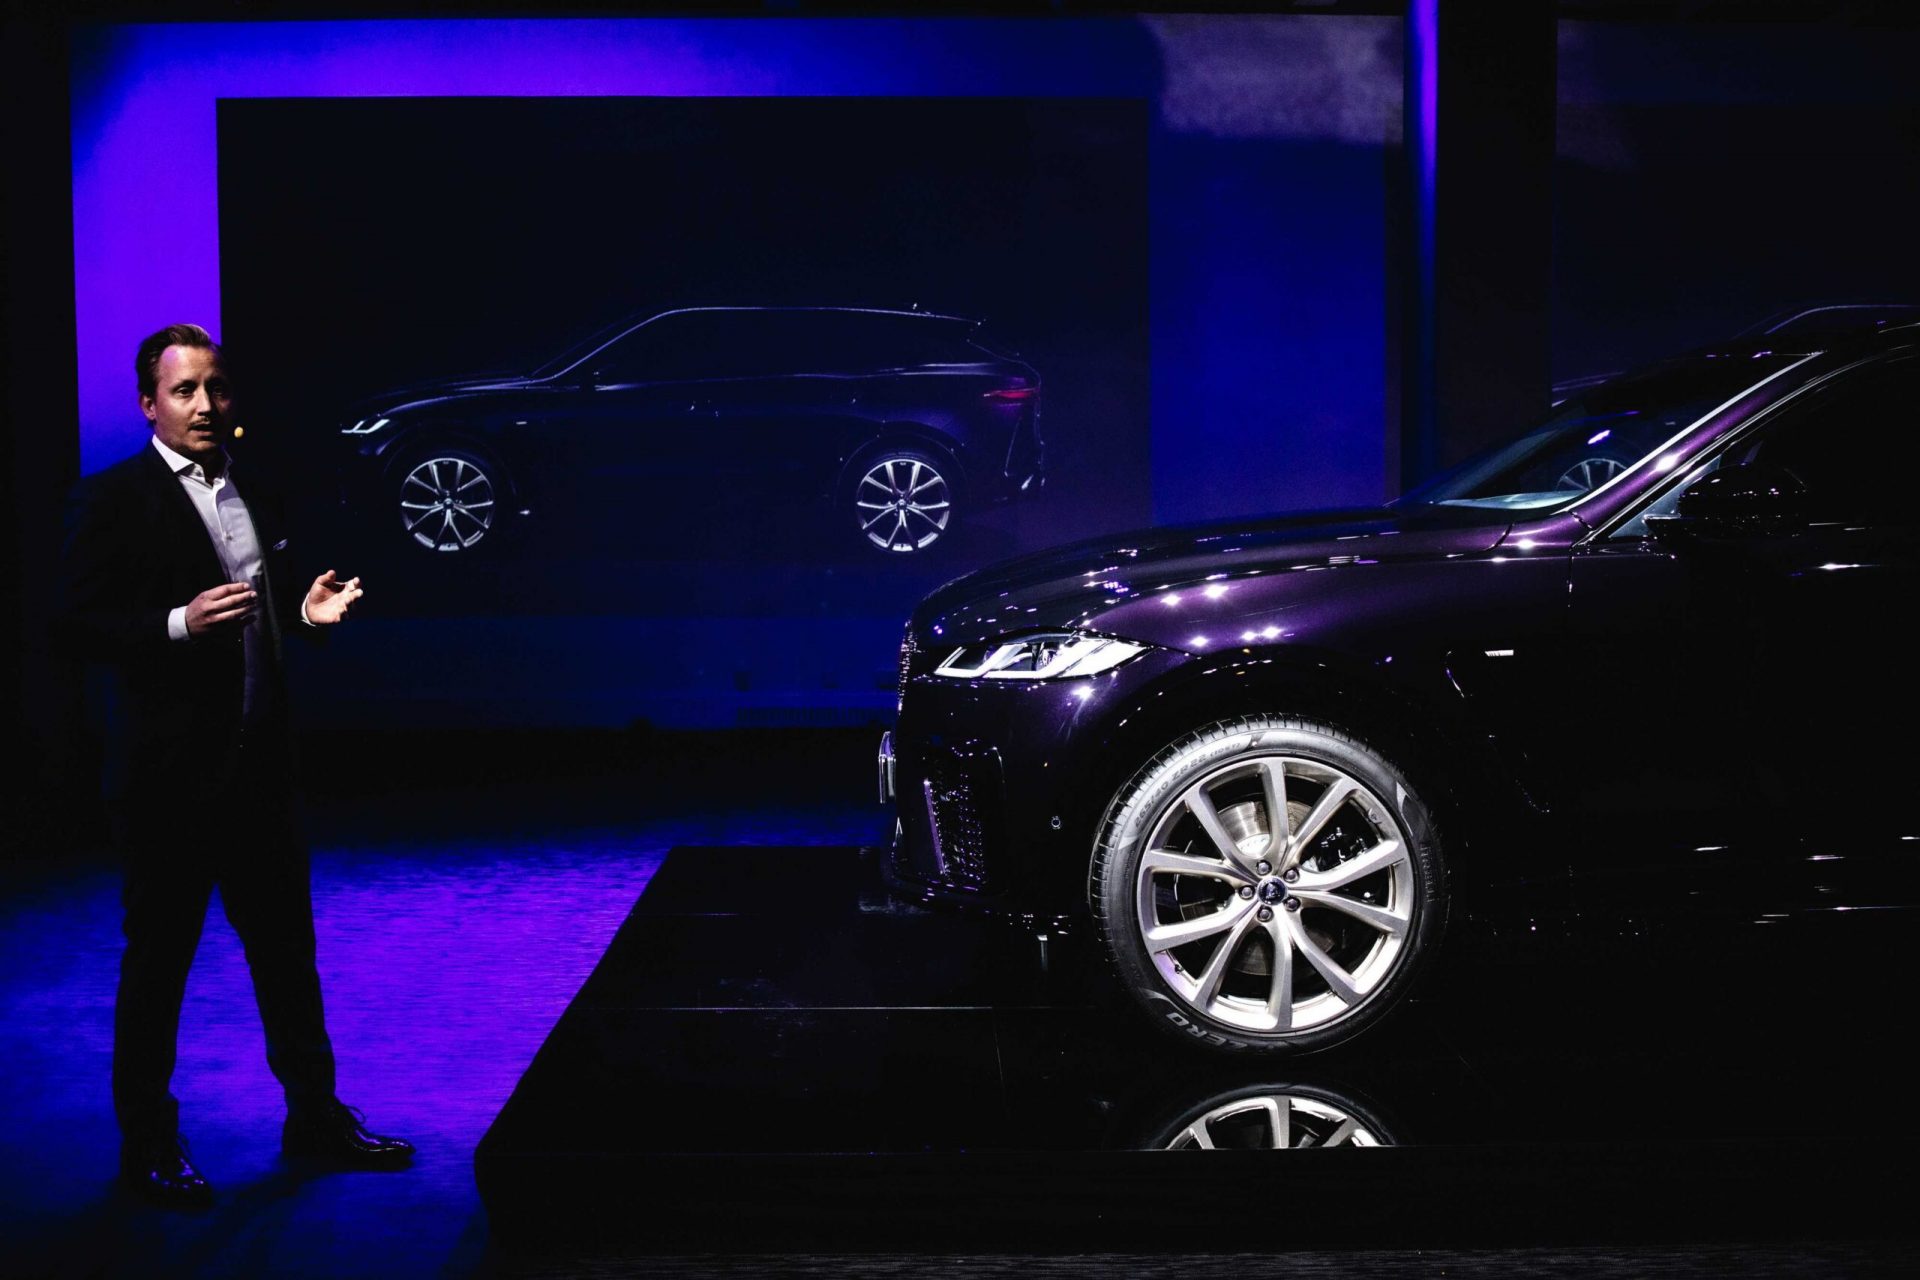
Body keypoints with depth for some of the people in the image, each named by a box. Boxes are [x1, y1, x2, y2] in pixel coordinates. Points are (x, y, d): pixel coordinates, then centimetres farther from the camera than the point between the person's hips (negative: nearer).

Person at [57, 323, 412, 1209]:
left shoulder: (253, 495, 13)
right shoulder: (113, 499, -7)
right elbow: (78, 625, -13)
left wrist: (306, 611, 2)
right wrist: (180, 624, -24)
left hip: (259, 760, 6)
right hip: (171, 768, -6)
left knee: (286, 942, 14)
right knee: (158, 958, 4)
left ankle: (314, 1113, 25)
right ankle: (147, 1143, 16)